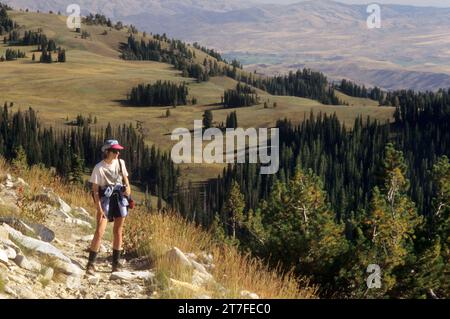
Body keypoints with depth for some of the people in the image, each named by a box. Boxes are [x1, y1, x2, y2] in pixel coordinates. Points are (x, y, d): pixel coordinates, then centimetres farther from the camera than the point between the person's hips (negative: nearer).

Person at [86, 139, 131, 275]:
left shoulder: (120, 163, 4)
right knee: (99, 232, -13)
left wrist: (128, 187, -4)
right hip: (106, 199, -5)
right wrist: (99, 208, -16)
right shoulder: (99, 168, -10)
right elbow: (95, 190, -10)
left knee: (118, 232, 8)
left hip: (120, 199, 5)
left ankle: (116, 264, 17)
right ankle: (91, 264, -9)